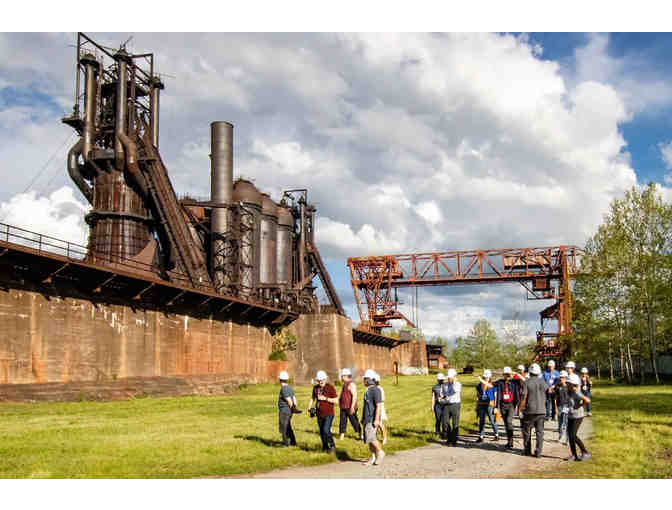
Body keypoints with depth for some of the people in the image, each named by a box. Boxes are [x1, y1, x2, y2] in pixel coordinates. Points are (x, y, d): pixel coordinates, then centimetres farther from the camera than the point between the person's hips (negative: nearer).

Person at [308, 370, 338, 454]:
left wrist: (325, 398, -19)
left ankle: (332, 447, -6)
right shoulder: (315, 388, 7)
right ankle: (325, 447, 27)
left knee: (326, 430, -19)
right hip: (320, 414, 5)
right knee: (321, 431, 10)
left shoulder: (330, 387, -9)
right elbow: (313, 398, 22)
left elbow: (336, 401, -11)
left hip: (329, 414, -5)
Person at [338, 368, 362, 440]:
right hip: (343, 407, 9)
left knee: (354, 421, 2)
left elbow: (354, 396, -21)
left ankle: (360, 435, 15)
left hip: (350, 407, -9)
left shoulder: (351, 384, -13)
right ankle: (342, 436, 6)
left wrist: (352, 406, -27)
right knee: (342, 421, 4)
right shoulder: (345, 384, 16)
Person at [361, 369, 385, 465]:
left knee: (371, 437, -14)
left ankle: (380, 452, 3)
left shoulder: (375, 390, -14)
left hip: (373, 419, -9)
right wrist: (363, 419, 22)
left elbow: (379, 406, -19)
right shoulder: (368, 390, 16)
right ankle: (373, 457, 14)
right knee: (369, 439, 8)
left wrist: (377, 419, -24)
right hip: (367, 419, 9)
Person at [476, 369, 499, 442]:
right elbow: (477, 396, 12)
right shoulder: (479, 385, 8)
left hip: (489, 405, -4)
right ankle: (480, 437, 9)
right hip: (481, 405, 4)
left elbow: (495, 397, -6)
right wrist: (477, 406, 12)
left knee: (492, 421, 4)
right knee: (481, 421, 5)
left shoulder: (493, 386, -5)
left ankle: (496, 435, 21)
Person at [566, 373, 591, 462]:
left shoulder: (577, 393, -19)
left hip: (577, 417, -9)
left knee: (573, 436, -11)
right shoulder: (571, 392, 7)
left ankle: (585, 452, 2)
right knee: (570, 435, 4)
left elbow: (587, 400, -31)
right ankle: (574, 455, 9)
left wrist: (579, 406, -18)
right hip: (570, 416, 9)